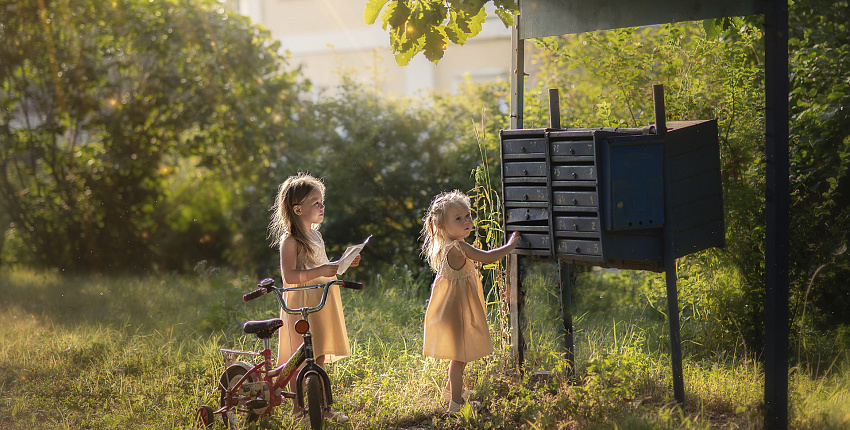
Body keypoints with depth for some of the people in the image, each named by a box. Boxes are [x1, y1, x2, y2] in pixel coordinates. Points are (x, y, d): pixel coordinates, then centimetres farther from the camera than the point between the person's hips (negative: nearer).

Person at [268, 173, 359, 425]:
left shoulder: (315, 236, 14)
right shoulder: (290, 240, -13)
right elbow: (289, 275, -23)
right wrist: (321, 271, -29)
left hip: (321, 303, 8)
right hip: (301, 304, -8)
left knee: (319, 358, 12)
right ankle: (297, 409, 10)